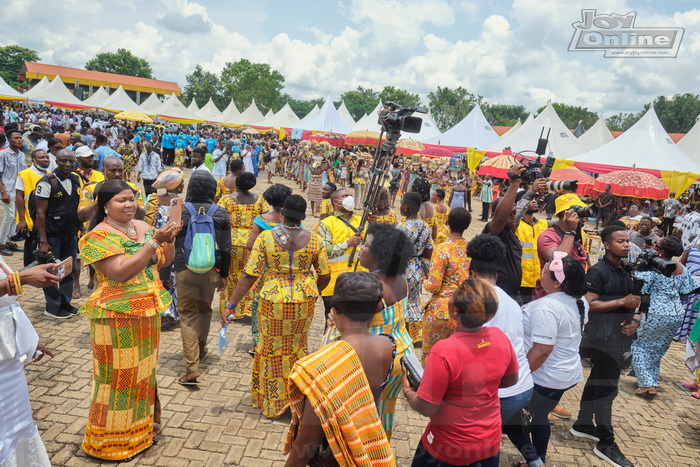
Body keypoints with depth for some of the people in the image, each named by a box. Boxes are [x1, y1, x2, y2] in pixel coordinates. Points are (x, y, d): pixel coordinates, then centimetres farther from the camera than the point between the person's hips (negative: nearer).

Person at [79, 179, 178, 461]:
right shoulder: (100, 236, -15)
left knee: (144, 371, 19)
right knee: (119, 376, 4)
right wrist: (154, 240, -27)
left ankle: (141, 427, 38)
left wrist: (169, 239, -10)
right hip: (118, 316, -7)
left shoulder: (142, 227, 6)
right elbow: (120, 272, -27)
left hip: (147, 313, 7)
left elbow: (164, 261, 10)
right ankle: (114, 440, 23)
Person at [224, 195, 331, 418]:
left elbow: (249, 276, -13)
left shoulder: (265, 237, -11)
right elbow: (325, 276, -1)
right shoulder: (314, 240, -6)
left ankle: (272, 404, 31)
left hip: (273, 303, -2)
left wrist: (230, 306, -6)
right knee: (298, 347, 23)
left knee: (272, 350, 16)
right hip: (304, 304, 2)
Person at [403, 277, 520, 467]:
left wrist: (407, 391, -3)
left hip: (451, 446, -4)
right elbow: (511, 380, 4)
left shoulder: (444, 352, -30)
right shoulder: (500, 337, -14)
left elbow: (427, 408, -21)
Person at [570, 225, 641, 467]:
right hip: (603, 338, -8)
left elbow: (634, 304, 19)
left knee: (598, 381, 17)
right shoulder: (598, 272, -13)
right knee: (606, 386, -4)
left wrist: (635, 321, -2)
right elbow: (588, 305, -19)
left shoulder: (626, 272, 12)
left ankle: (583, 424, 31)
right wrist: (622, 302, -20)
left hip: (620, 338, 8)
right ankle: (606, 443, 5)